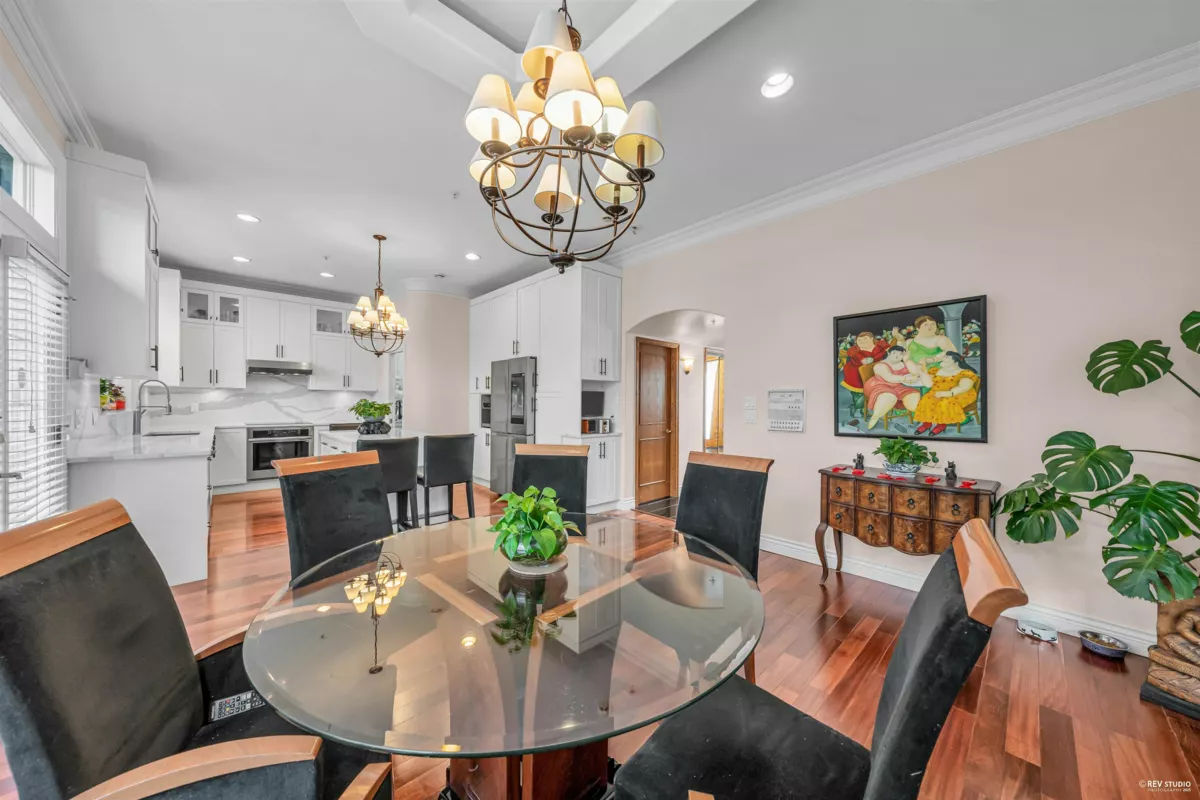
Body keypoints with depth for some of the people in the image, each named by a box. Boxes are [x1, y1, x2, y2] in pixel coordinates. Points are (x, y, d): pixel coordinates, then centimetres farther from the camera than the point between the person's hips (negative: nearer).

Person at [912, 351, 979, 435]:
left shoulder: (965, 373, -2)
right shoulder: (935, 370, 14)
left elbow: (964, 387, -15)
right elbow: (928, 384, 4)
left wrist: (948, 393, -28)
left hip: (959, 395, -4)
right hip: (936, 394, 4)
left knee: (945, 403, -34)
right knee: (926, 401, -27)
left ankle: (942, 424, -15)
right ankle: (926, 423, -15)